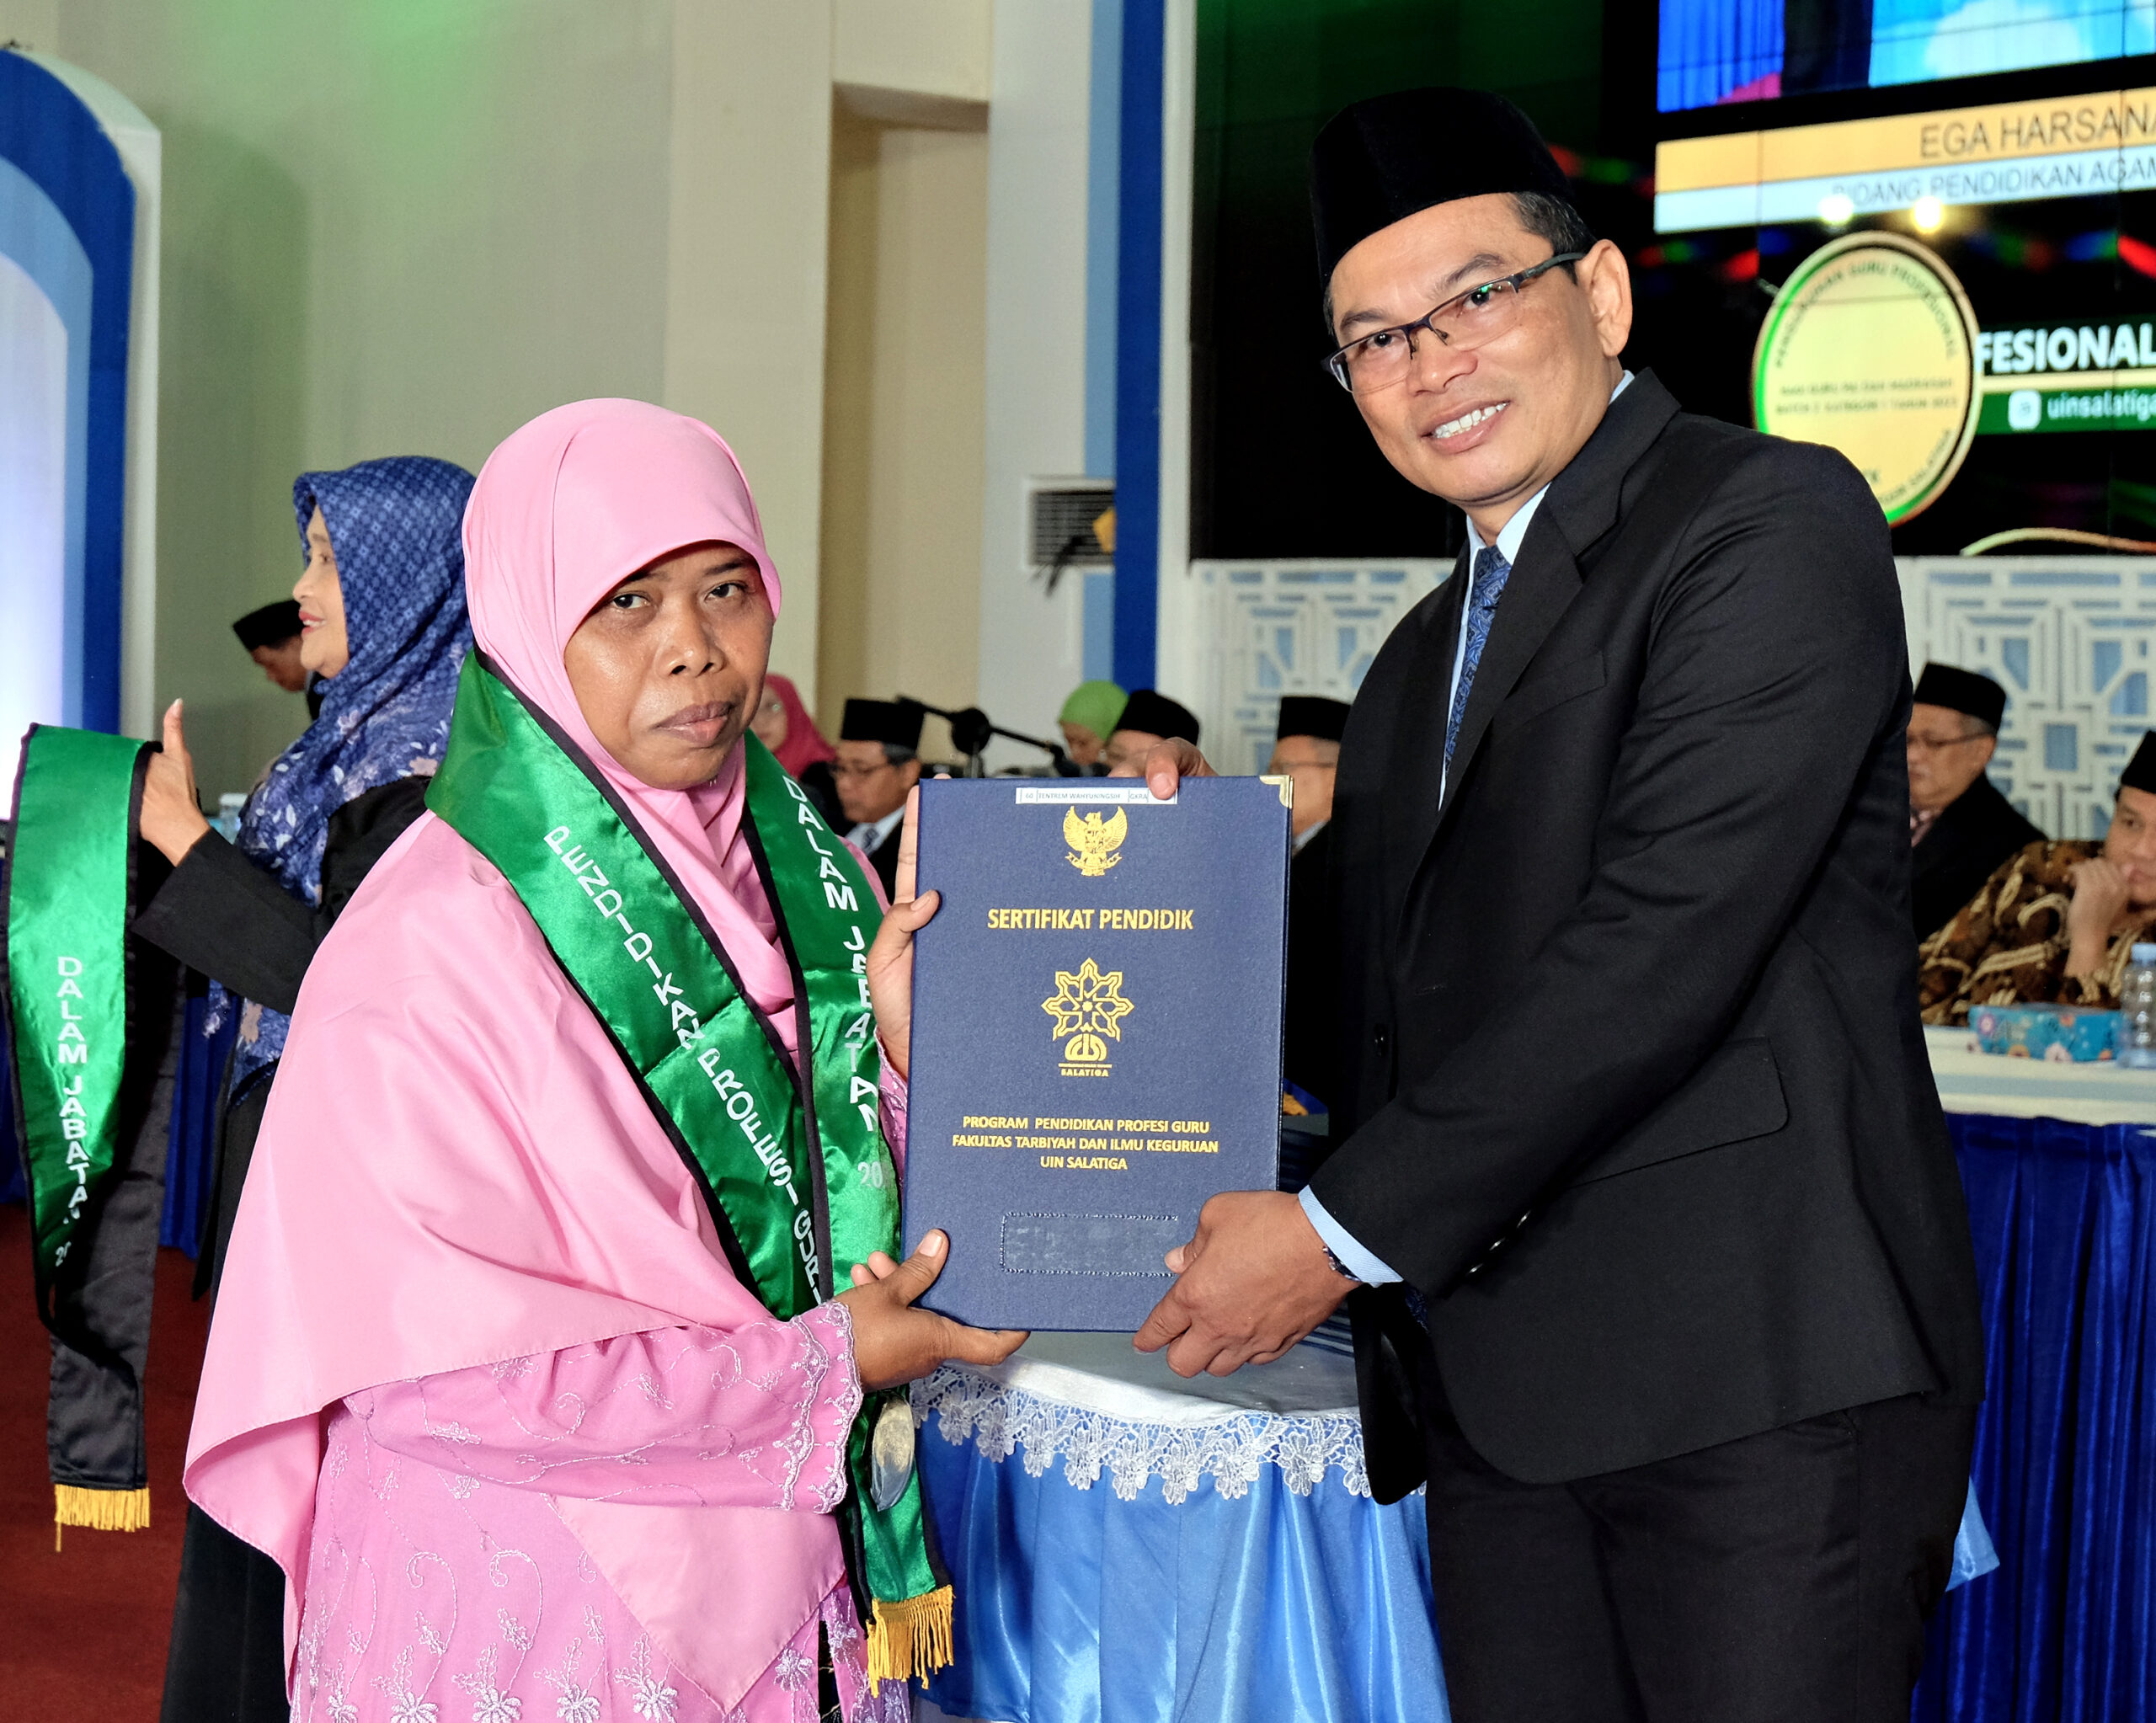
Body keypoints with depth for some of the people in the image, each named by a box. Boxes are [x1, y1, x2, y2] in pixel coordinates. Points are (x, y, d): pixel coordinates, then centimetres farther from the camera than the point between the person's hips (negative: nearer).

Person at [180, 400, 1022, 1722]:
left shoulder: (808, 873, 1)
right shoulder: (437, 938, -19)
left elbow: (855, 1223, 5)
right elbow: (429, 1360, -21)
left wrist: (899, 1047, -14)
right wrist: (813, 1369, -17)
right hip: (531, 1614, -6)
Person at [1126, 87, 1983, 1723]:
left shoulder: (1773, 521, -7)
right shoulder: (1423, 662, 22)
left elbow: (1666, 941, -17)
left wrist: (1342, 1228, -14)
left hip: (1762, 1370, -7)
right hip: (1497, 1393, 7)